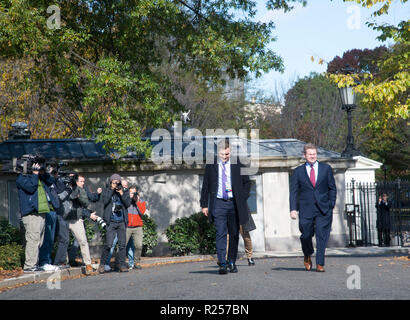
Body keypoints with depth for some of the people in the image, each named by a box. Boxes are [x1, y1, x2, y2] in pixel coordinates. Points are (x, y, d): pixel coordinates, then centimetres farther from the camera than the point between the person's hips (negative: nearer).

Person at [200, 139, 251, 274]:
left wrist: (243, 198, 2)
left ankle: (232, 262, 21)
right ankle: (222, 263, -13)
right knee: (221, 234, -11)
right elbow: (205, 187, 9)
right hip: (218, 204, -1)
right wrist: (204, 205, 5)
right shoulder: (211, 166, 5)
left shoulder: (237, 166, 5)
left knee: (234, 234, 9)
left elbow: (247, 183, 13)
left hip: (234, 204, 2)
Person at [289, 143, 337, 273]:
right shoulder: (298, 171, 7)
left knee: (322, 236, -4)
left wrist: (331, 205, 2)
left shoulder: (326, 168, 9)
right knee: (306, 235, 3)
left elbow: (332, 188, 11)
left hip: (323, 209, 0)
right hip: (306, 210, 0)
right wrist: (293, 209, -5)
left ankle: (320, 264, 1)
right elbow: (293, 191, 4)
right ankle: (307, 256, 30)